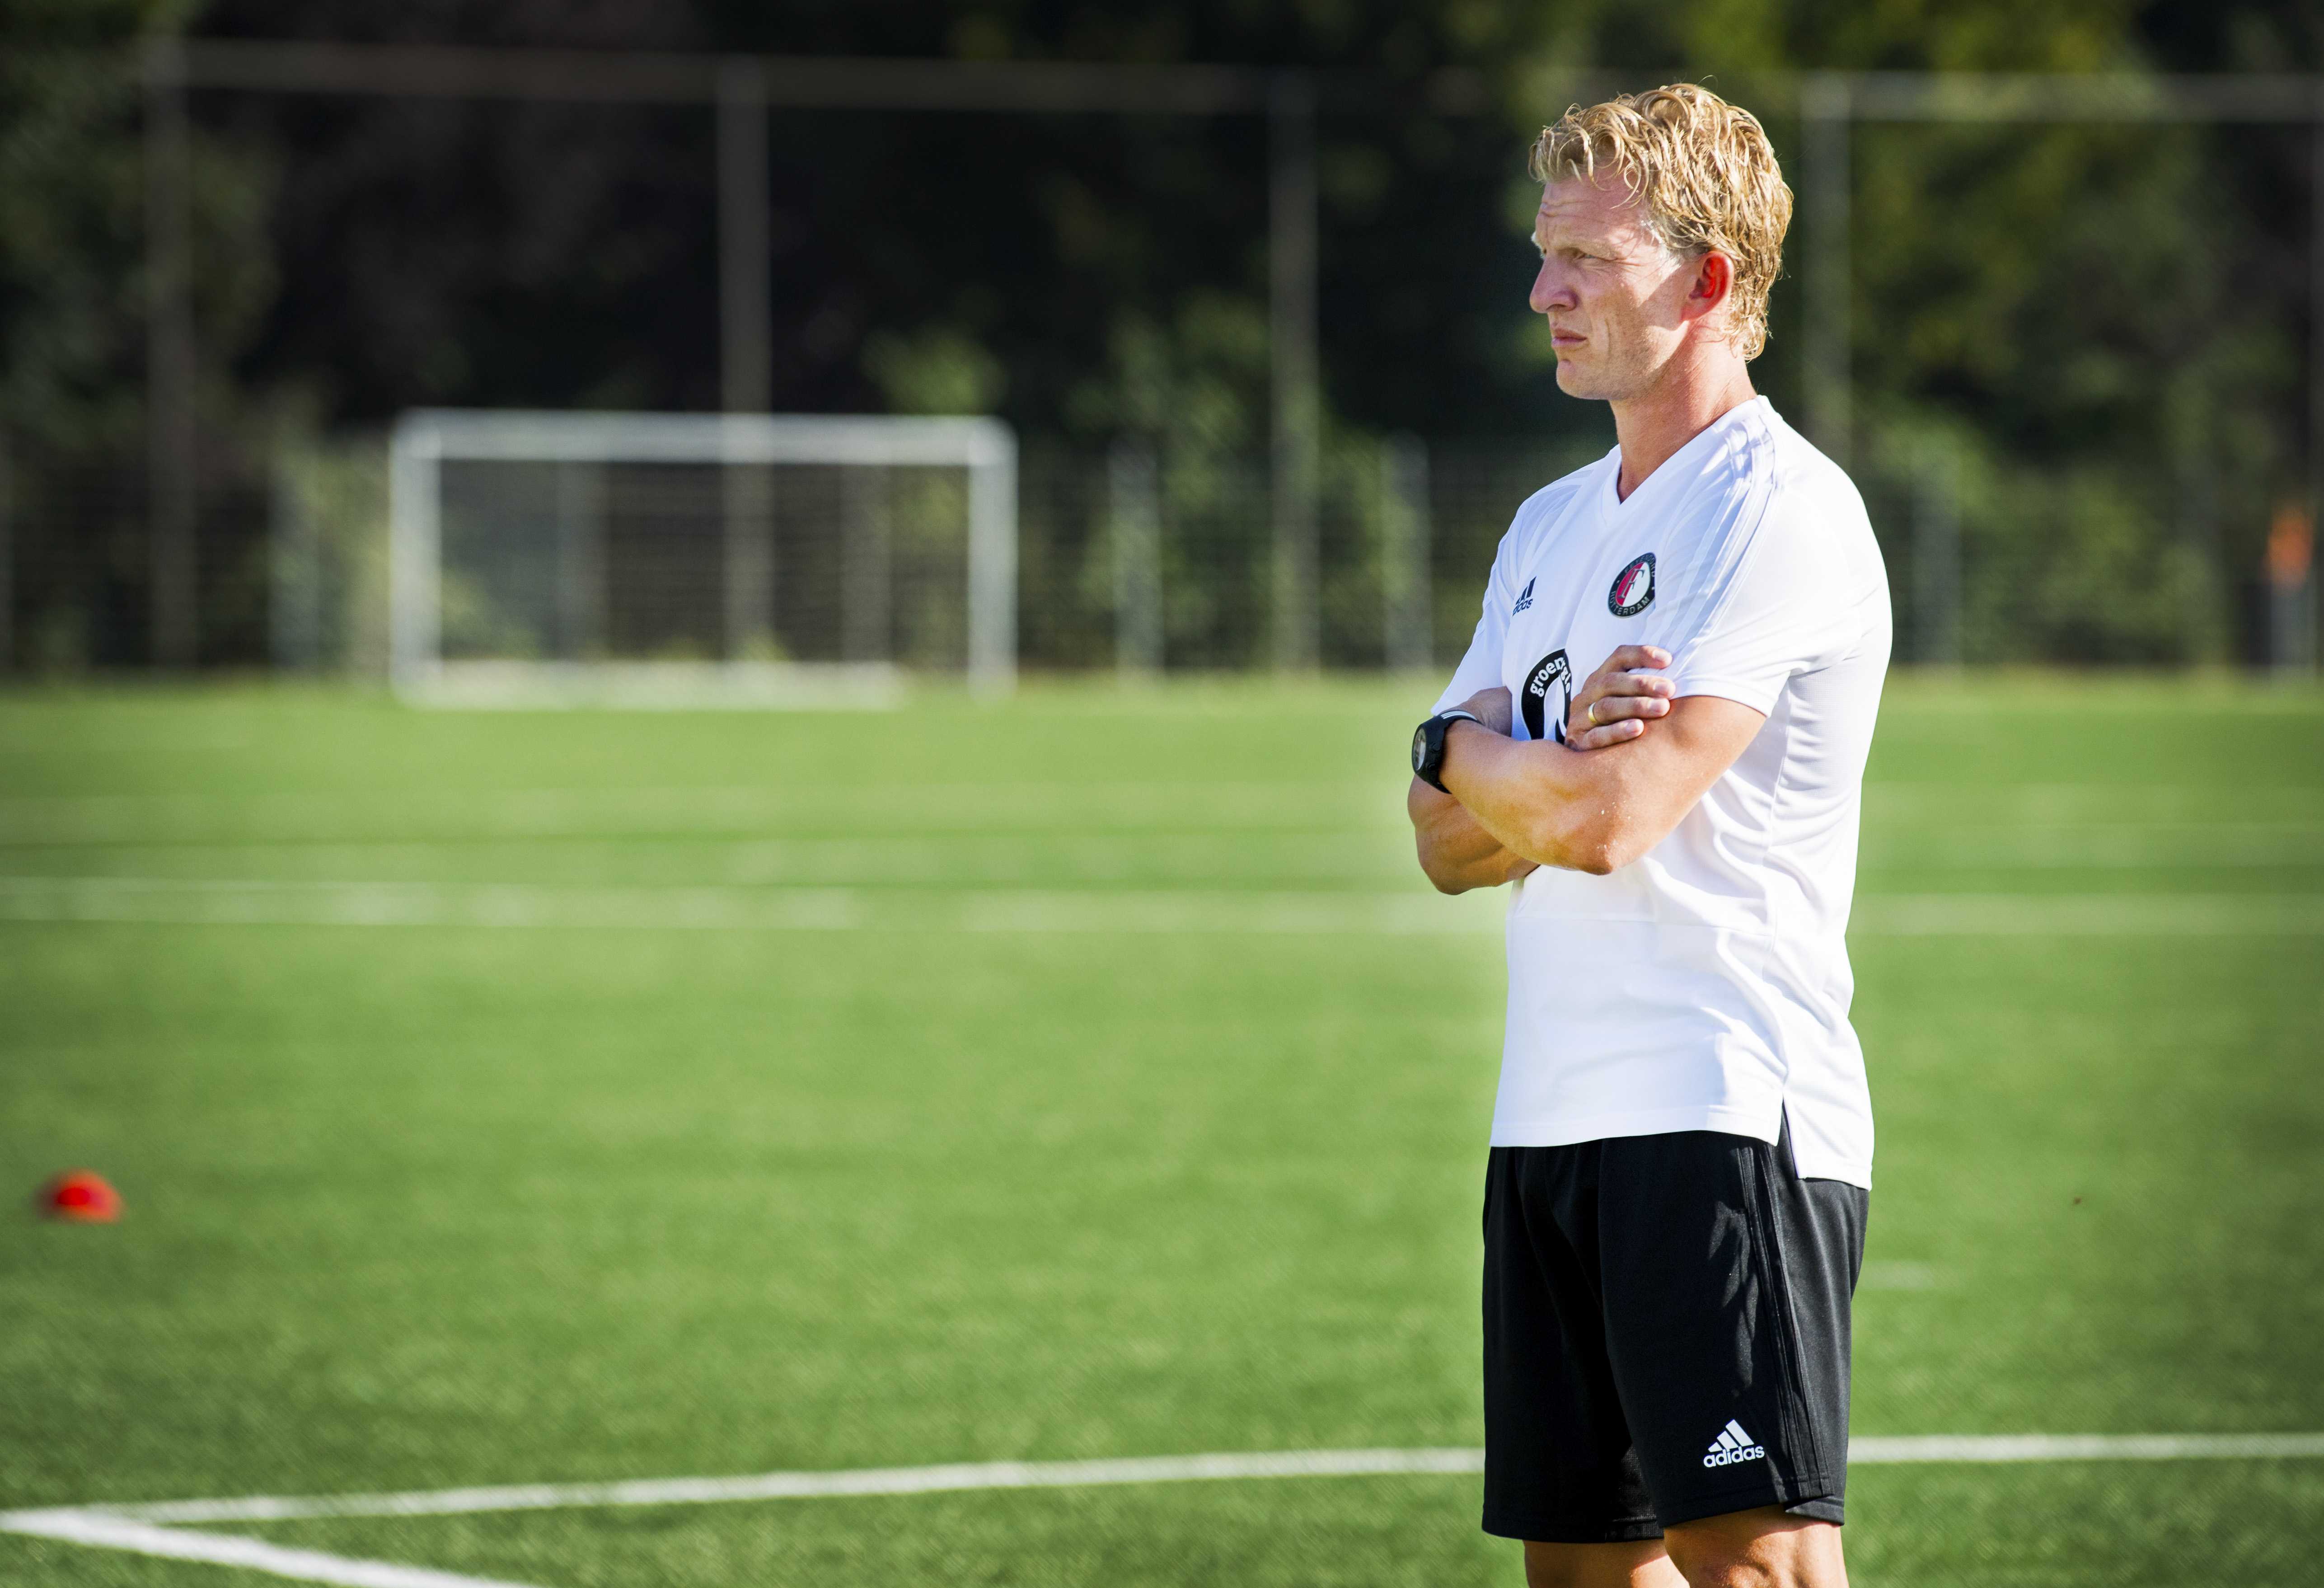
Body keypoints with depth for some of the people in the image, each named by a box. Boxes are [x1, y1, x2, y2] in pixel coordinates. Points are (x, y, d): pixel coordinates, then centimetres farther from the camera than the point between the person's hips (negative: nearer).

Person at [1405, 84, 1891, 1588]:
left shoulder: (1780, 507, -10)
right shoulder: (1556, 523, 18)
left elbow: (1608, 816, -19)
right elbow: (1455, 842, 12)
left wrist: (1468, 754, 2)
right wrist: (1559, 751, -10)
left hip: (1728, 1123, -9)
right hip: (1556, 1123, 9)